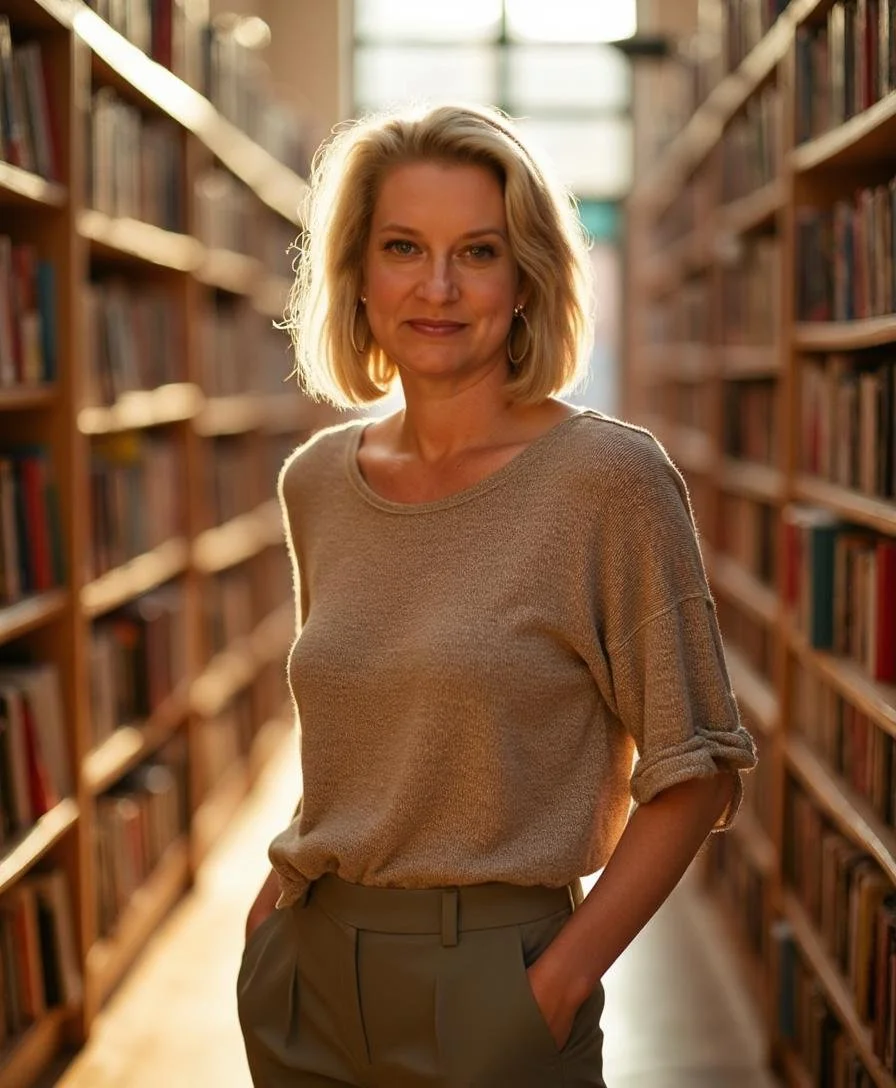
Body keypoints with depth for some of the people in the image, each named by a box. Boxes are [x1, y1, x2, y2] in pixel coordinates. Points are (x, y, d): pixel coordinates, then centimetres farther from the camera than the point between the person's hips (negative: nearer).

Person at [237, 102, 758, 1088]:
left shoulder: (611, 479, -13)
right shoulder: (316, 481, 3)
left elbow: (694, 771, -10)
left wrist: (559, 984, -15)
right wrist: (292, 882, 4)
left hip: (484, 979, -4)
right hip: (305, 972, 5)